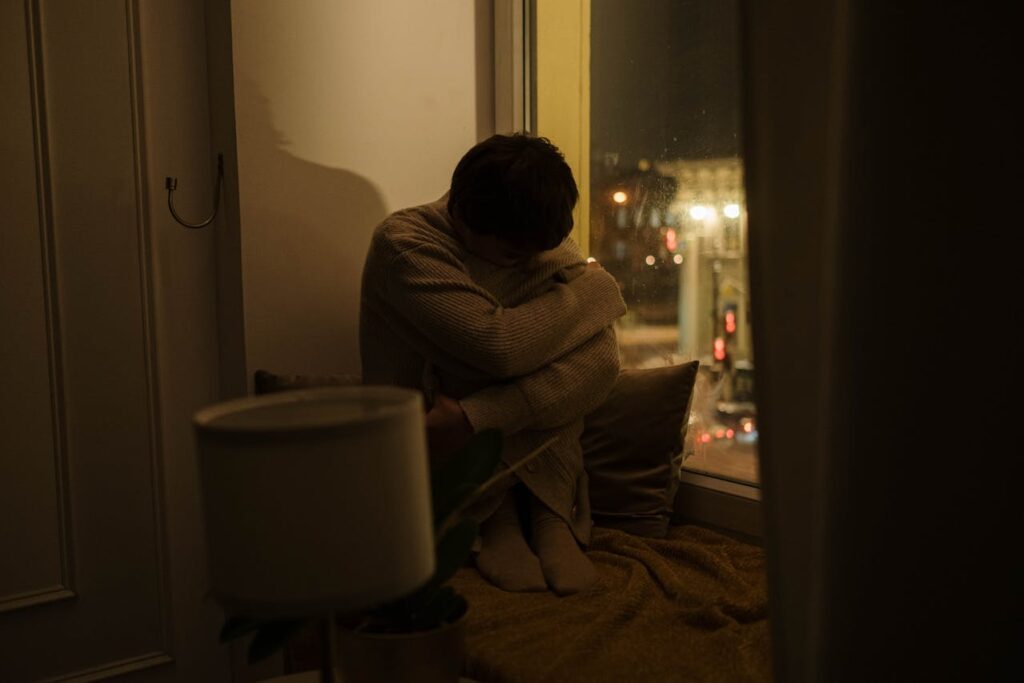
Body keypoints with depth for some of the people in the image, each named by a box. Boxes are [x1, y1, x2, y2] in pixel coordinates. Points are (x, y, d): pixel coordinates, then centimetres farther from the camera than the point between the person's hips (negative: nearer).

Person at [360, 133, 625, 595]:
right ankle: (495, 515, -14)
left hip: (534, 448, 3)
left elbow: (602, 360, -20)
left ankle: (549, 513, -15)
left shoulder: (545, 244, -4)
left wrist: (476, 415, -33)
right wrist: (594, 288, -15)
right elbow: (500, 346, -31)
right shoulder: (403, 242, -18)